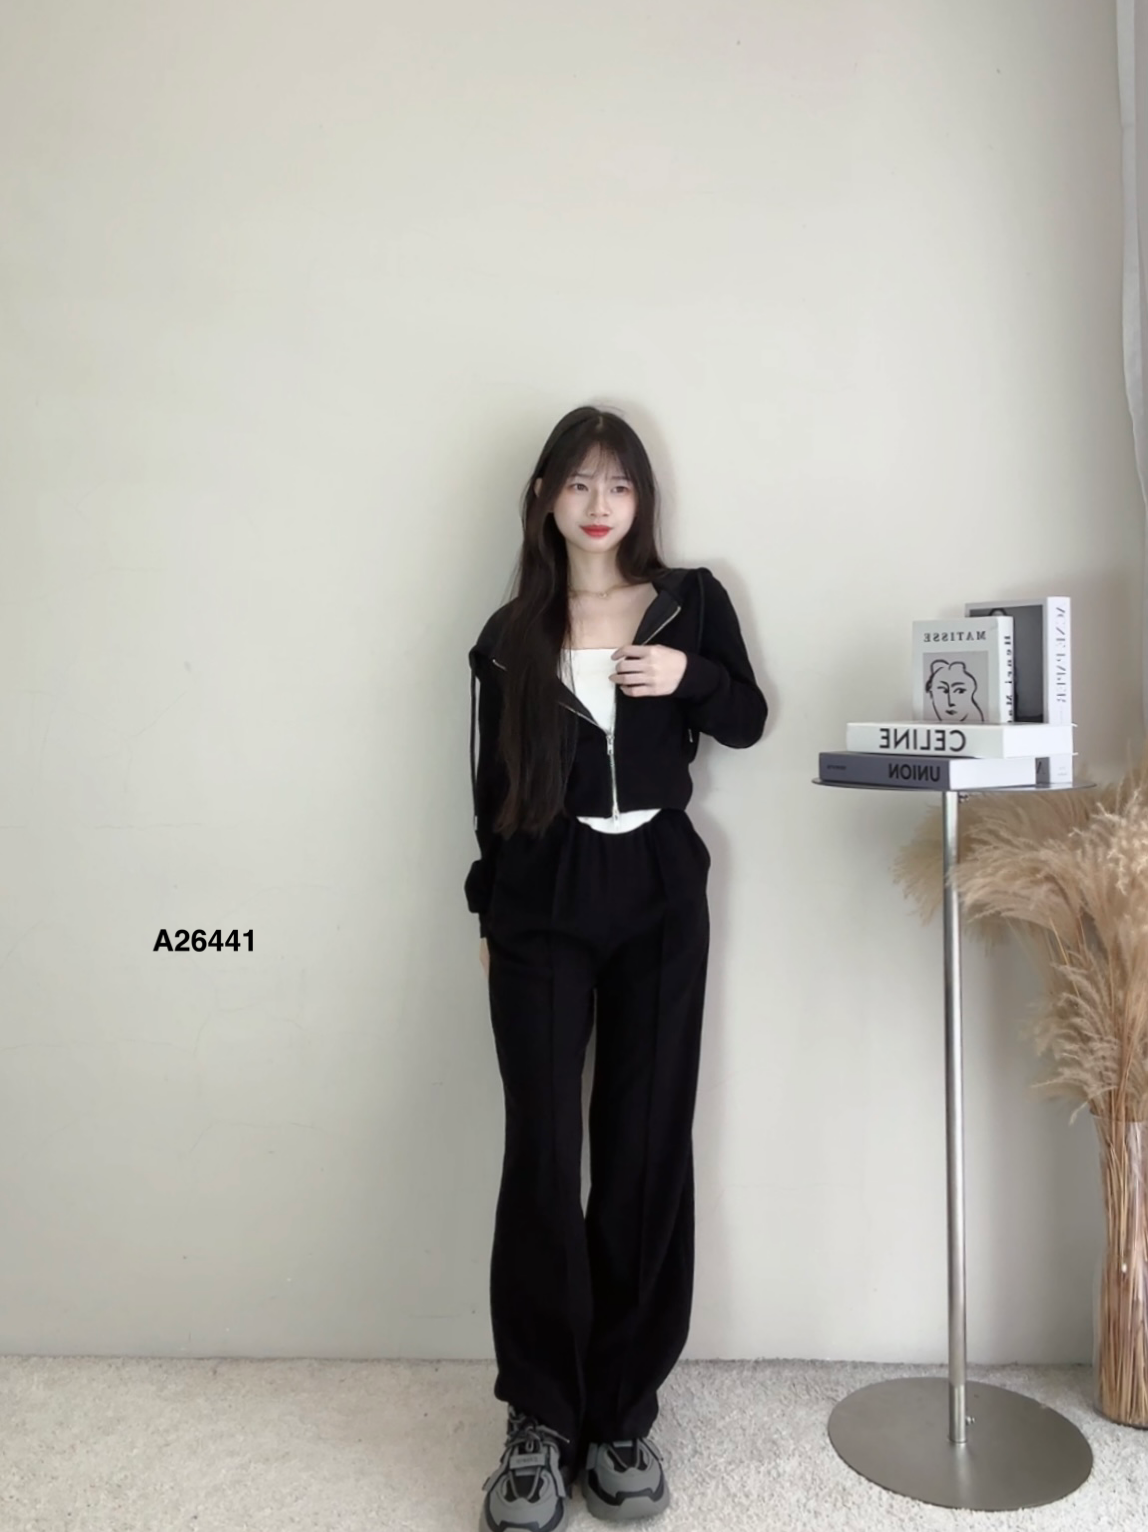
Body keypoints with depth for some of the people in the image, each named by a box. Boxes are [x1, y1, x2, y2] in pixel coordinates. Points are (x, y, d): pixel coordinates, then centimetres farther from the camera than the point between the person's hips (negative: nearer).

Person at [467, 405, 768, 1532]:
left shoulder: (690, 600, 5)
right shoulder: (513, 633, 6)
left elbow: (747, 722, 11)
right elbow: (493, 783, 9)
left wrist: (692, 676, -10)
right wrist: (489, 912, 9)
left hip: (659, 898, 1)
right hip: (540, 905, 0)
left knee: (647, 1150, 4)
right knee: (541, 1152, -3)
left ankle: (623, 1413, 17)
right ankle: (540, 1419, 10)